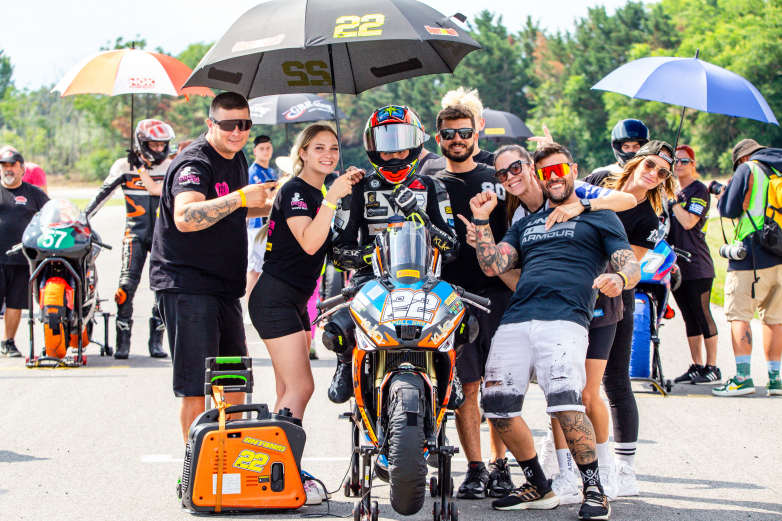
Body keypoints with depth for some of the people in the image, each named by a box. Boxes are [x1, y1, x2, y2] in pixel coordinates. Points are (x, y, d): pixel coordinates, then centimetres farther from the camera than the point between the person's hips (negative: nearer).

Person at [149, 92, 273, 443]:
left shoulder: (237, 159, 13)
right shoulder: (195, 164, -16)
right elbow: (185, 218, -35)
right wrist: (241, 197, -38)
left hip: (225, 288, 10)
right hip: (186, 286, -9)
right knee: (196, 387, -9)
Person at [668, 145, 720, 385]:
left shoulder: (699, 191, -7)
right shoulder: (674, 190, 17)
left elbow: (688, 222, -19)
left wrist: (672, 200, -14)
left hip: (697, 265, -7)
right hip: (676, 264, 7)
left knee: (702, 315, -6)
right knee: (689, 317, 9)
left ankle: (712, 367, -2)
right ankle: (696, 366, 13)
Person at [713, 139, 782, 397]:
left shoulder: (748, 170, -2)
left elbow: (729, 210, -2)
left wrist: (721, 197, 18)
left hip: (754, 258, -6)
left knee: (738, 315, -5)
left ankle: (743, 377, -15)